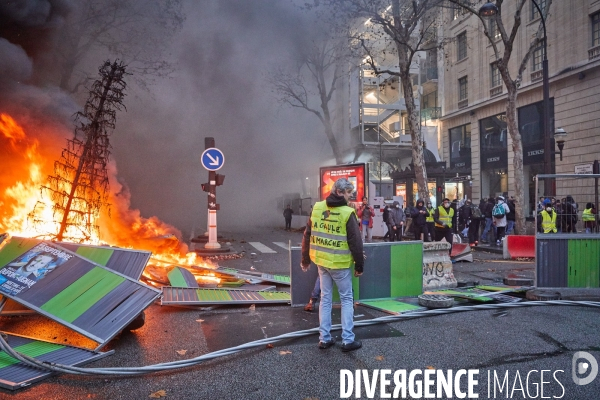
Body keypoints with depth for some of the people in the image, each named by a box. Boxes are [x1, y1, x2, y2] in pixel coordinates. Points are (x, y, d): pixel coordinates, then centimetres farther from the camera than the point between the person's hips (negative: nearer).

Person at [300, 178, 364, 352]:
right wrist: (359, 265, -2)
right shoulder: (347, 213, -15)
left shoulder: (317, 207, 2)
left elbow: (307, 236, 7)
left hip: (321, 262, 5)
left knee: (325, 298, 14)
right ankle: (348, 340, 9)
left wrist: (305, 259, 16)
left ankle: (324, 338, 18)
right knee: (347, 299, 7)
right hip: (340, 263, -5)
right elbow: (355, 242, -13)